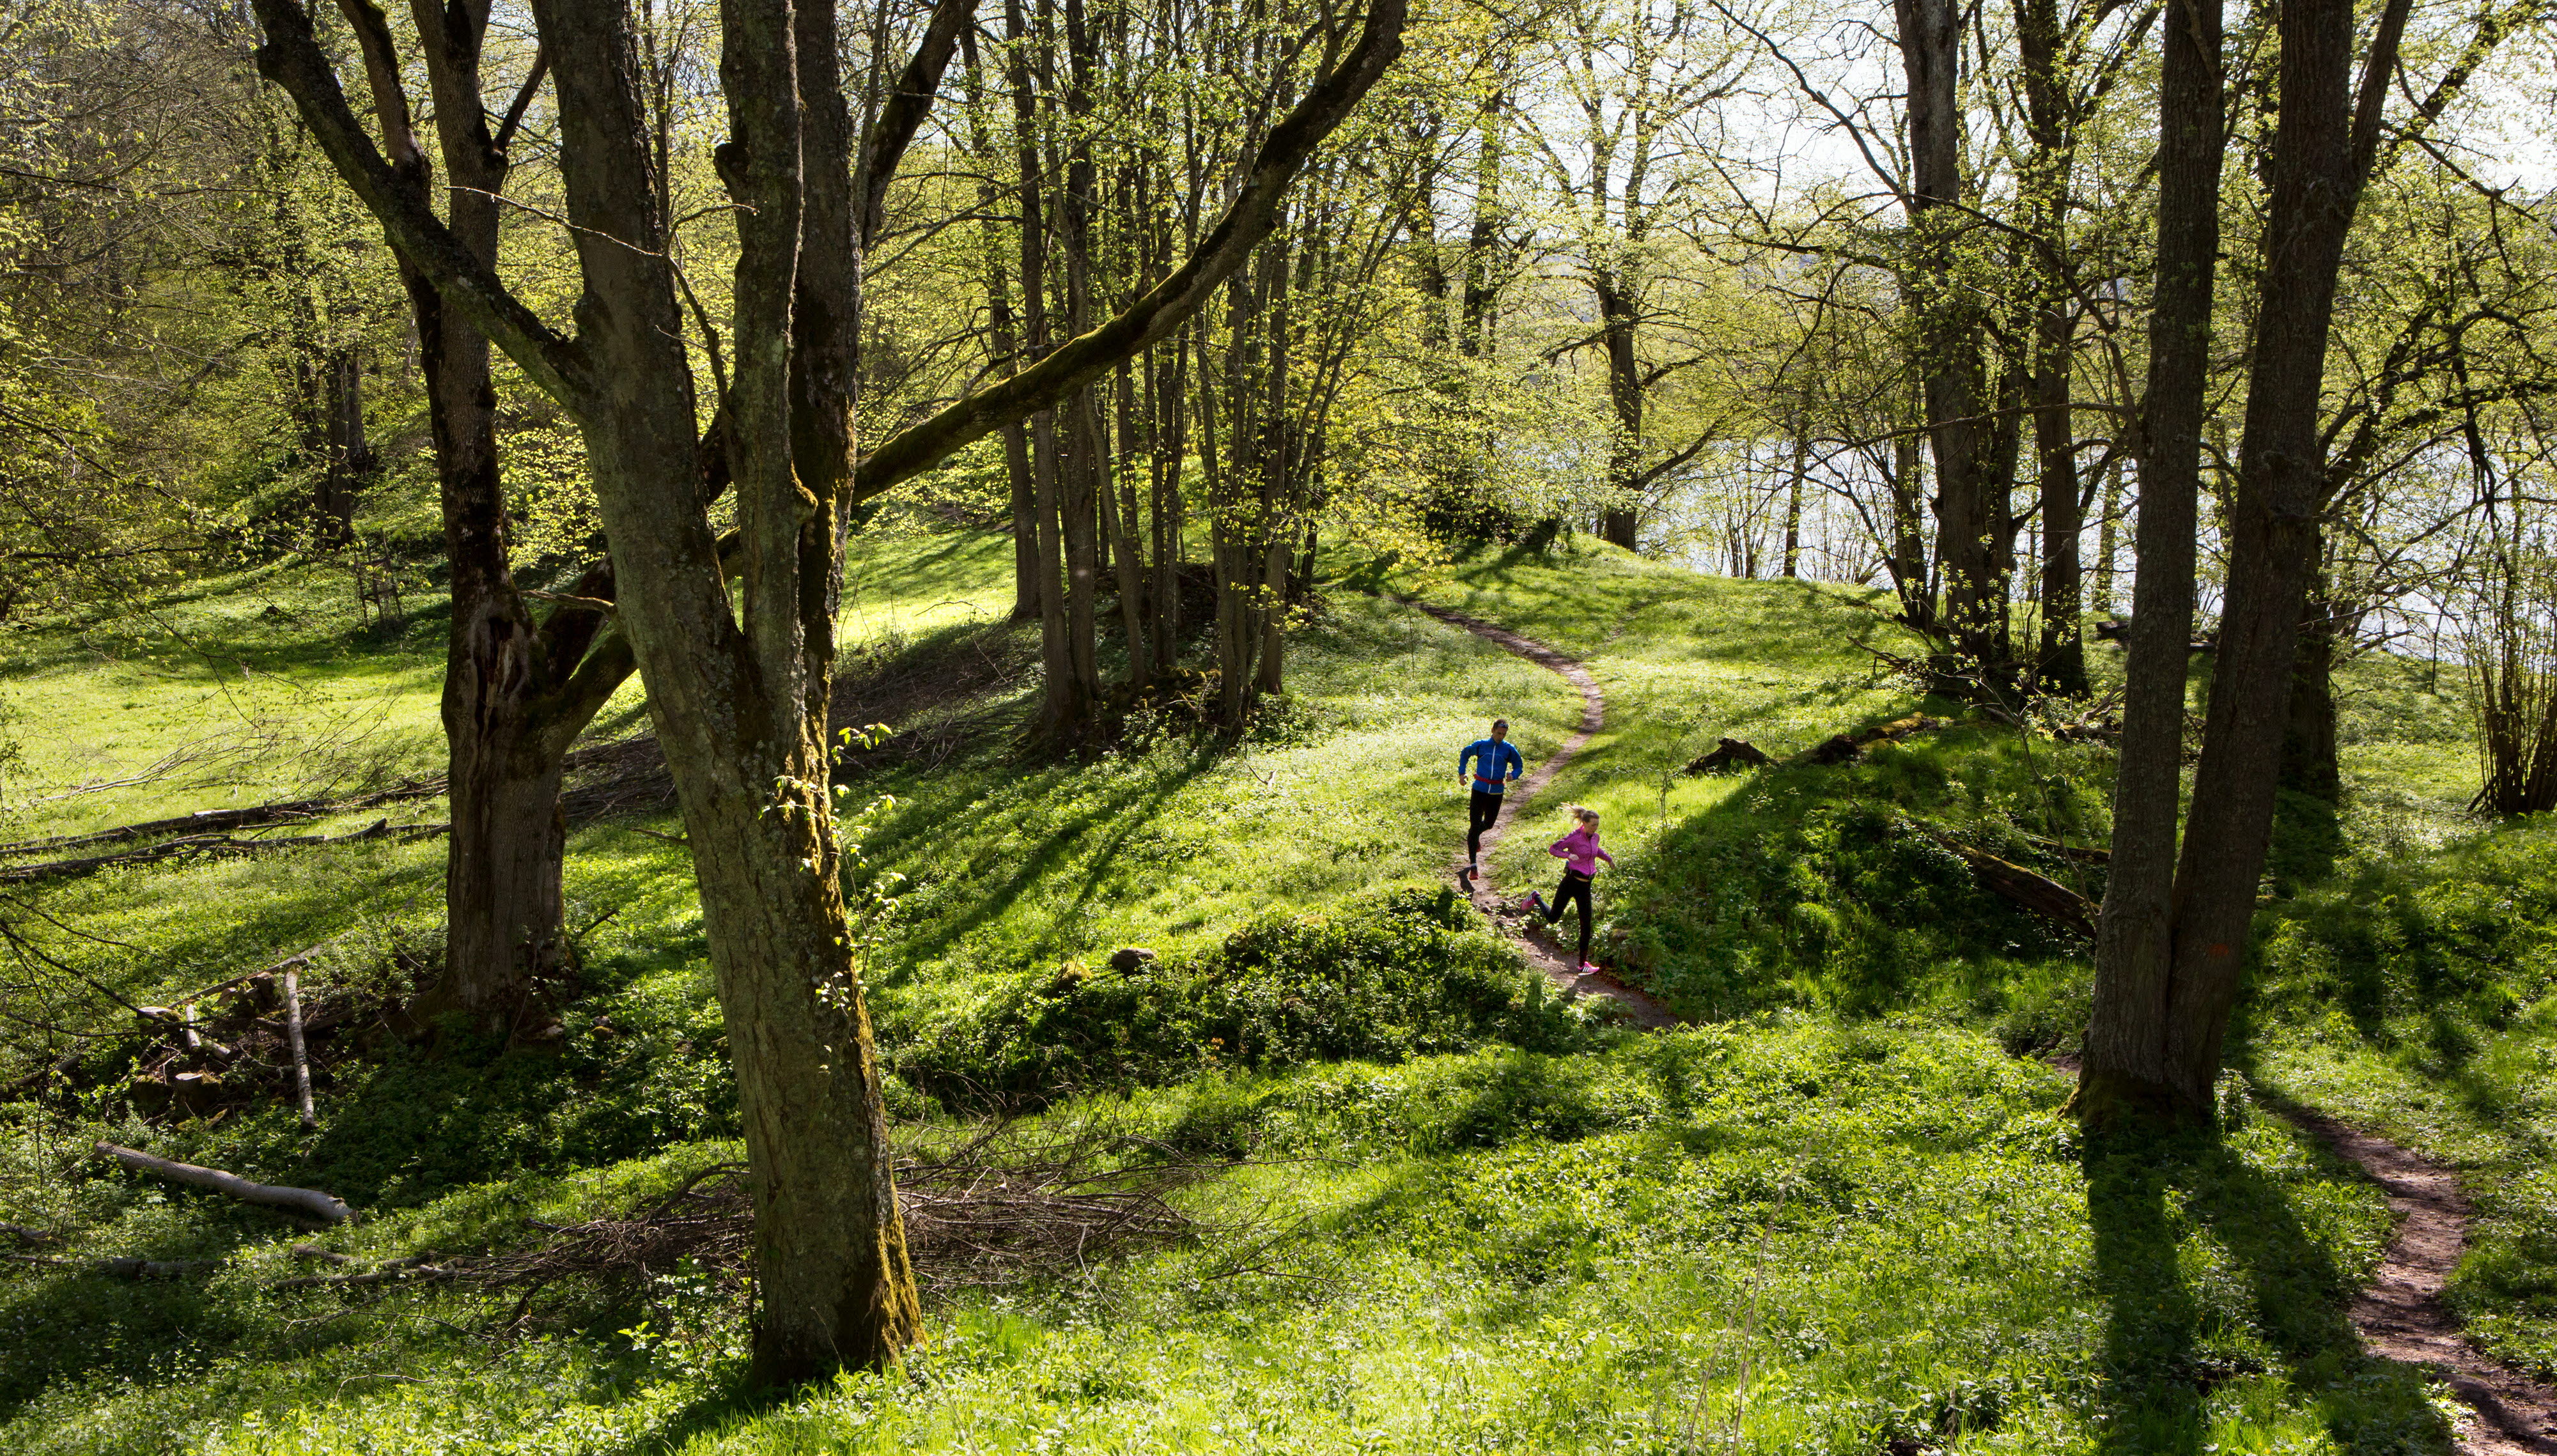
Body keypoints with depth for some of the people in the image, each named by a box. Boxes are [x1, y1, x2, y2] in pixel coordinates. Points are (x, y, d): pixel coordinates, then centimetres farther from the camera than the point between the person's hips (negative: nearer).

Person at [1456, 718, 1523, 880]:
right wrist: (1462, 773, 7)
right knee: (1474, 825, -8)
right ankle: (1473, 864, -7)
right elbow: (1465, 754, 18)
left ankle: (1475, 836, 54)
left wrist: (1513, 775, -13)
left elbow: (1519, 766, 10)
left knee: (1489, 823, 17)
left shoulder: (1509, 749, 0)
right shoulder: (1480, 745, 0)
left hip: (1497, 793, 2)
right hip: (1479, 790, -2)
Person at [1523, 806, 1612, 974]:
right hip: (1571, 882, -5)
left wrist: (1608, 858, 24)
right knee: (1552, 918, 8)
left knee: (1586, 926, 3)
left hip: (1585, 886, 5)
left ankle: (1583, 963, 10)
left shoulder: (1595, 837, 6)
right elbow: (1554, 849, -11)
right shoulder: (1574, 837, -15)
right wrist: (1568, 855, -26)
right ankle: (1535, 898, 39)